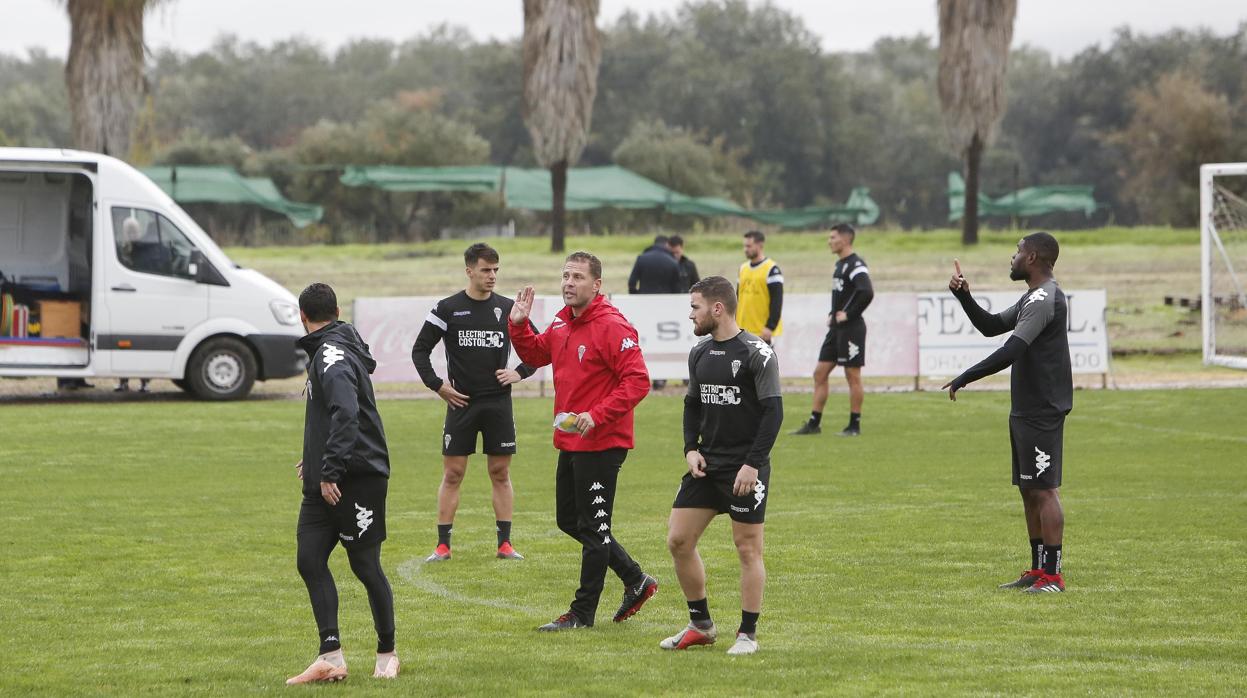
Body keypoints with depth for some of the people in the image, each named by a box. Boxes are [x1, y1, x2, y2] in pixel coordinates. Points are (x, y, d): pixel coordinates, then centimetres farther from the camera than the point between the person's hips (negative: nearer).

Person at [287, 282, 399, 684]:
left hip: (358, 477, -10)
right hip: (324, 483, 10)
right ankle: (330, 657, -3)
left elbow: (346, 414, -28)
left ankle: (387, 654, 15)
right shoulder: (324, 352, 17)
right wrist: (317, 459, 33)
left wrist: (330, 471, -28)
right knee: (310, 560, 0)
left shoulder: (333, 354, -15)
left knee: (366, 566, 1)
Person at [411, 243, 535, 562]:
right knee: (452, 473, 0)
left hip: (498, 402, 2)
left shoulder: (507, 308, 5)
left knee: (500, 473, 4)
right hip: (461, 403, -2)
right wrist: (437, 385, -4)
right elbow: (420, 350, 4)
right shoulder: (447, 309, -1)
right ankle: (443, 545, 4)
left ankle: (505, 543, 9)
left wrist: (520, 373, 1)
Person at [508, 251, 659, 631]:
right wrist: (519, 325, 9)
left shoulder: (613, 327, -17)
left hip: (601, 444, -10)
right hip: (569, 443, 10)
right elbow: (535, 355, 27)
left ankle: (583, 612, 6)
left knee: (593, 527, -1)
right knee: (569, 520, 17)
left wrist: (598, 416, -28)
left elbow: (637, 381, -21)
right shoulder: (562, 323, 10)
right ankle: (636, 581, 28)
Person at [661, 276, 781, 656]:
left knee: (748, 548, -2)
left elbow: (773, 412, -13)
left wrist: (753, 464, -18)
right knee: (679, 540, 3)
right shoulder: (699, 354, 10)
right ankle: (700, 625, 17)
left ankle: (748, 634, 7)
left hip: (746, 468, -7)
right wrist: (691, 448, 4)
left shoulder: (756, 354, -11)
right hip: (706, 465, 7)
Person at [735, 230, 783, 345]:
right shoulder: (743, 268, 12)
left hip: (763, 331, -7)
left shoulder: (771, 270, -11)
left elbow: (776, 302, -15)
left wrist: (770, 327, -19)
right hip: (744, 331, 7)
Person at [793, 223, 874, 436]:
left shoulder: (855, 265, -14)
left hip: (851, 328, -10)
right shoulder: (840, 264, 15)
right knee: (820, 373, 8)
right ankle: (814, 423, 11)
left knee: (853, 376, -2)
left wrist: (848, 315, -19)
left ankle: (854, 425, 5)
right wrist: (833, 314, 15)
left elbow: (867, 293, -28)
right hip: (836, 328, 10)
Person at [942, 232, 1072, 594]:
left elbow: (1012, 350, -24)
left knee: (1044, 489, -9)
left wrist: (965, 378, -21)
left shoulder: (1045, 299, -17)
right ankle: (1038, 570, 19)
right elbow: (991, 326, 26)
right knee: (1029, 489, 14)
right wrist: (964, 296, 12)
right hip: (1026, 410, 11)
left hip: (1042, 412, -11)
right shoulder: (1033, 298, 18)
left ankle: (1053, 575, -8)